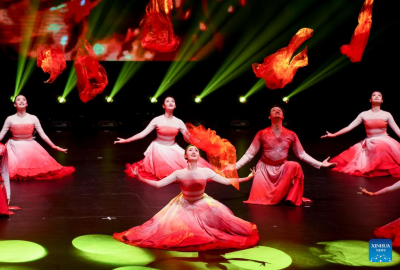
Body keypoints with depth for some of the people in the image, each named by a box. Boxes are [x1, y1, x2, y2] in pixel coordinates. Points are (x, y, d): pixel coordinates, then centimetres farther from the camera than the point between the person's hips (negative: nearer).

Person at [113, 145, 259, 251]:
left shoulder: (206, 171, -18)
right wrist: (140, 178, -27)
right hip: (184, 205, -1)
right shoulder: (179, 173, -19)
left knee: (220, 214, -15)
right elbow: (158, 184, -17)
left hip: (203, 205, 1)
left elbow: (227, 181, -13)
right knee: (165, 224, -13)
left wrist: (247, 178, -19)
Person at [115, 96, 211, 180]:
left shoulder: (179, 122, -5)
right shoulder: (157, 120, -11)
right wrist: (125, 140, -15)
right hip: (159, 149, -3)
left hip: (173, 149, 3)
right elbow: (143, 134, -12)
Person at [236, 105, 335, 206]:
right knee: (260, 199, -15)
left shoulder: (291, 135, -4)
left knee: (295, 166, -32)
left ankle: (293, 197, -15)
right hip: (265, 168, -1)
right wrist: (234, 167, -16)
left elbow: (302, 154, 3)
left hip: (282, 168, 1)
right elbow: (249, 154, -6)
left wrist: (320, 164, -2)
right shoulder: (262, 134, -9)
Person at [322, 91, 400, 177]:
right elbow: (349, 127, 1)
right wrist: (333, 135, -4)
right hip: (370, 145, 1)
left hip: (385, 143, -1)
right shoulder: (364, 114, 1)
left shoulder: (386, 115, 0)